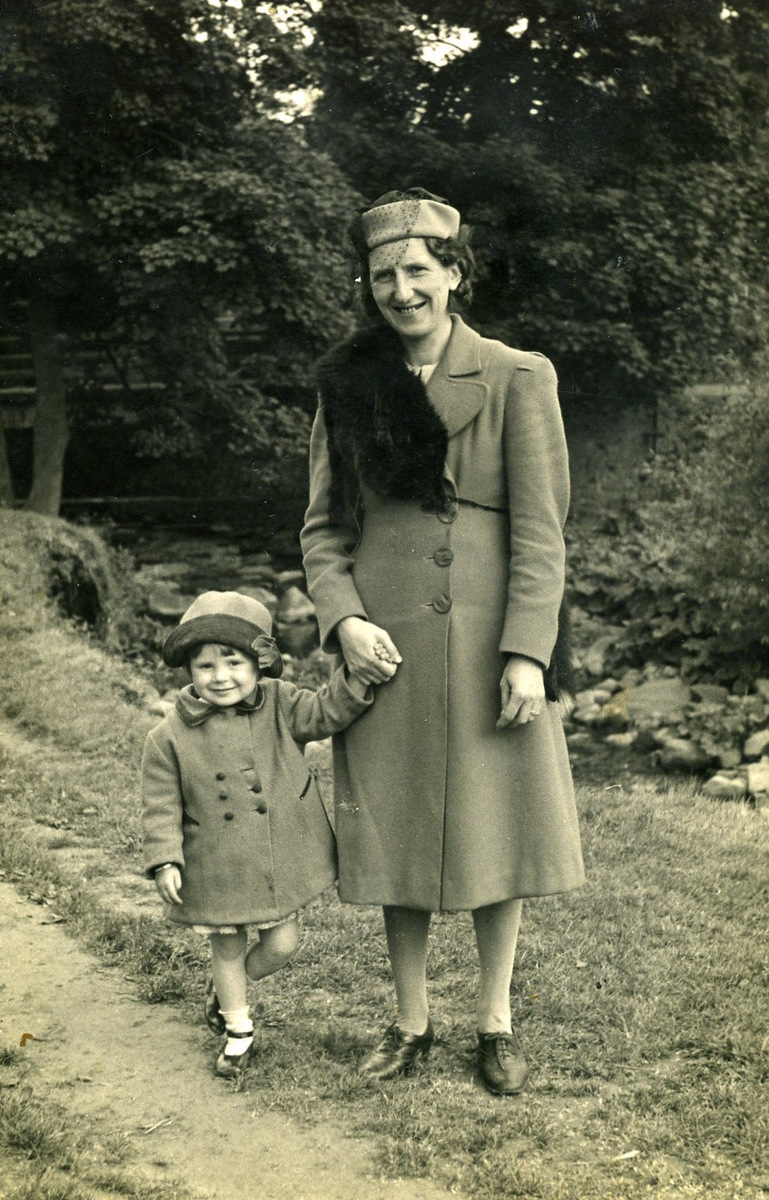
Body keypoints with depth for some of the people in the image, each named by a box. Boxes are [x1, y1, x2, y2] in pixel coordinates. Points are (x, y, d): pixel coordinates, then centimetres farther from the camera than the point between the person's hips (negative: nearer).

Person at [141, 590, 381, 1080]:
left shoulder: (279, 705, -5)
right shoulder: (170, 736, -10)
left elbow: (328, 711, -13)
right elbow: (161, 804, -6)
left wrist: (359, 675, -28)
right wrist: (165, 859, -13)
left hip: (281, 861, 2)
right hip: (216, 869, -1)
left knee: (281, 944, 11)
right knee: (228, 947, 14)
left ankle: (225, 990, 41)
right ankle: (239, 1031, 35)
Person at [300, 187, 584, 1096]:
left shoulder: (516, 379, 0)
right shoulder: (346, 388, 8)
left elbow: (539, 530, -5)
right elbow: (323, 527, 8)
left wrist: (526, 652, -12)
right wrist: (344, 618, -9)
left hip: (487, 645, -2)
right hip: (385, 647, 2)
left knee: (495, 827, 6)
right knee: (396, 834, 9)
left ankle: (496, 1023, 22)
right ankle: (410, 1022, 24)